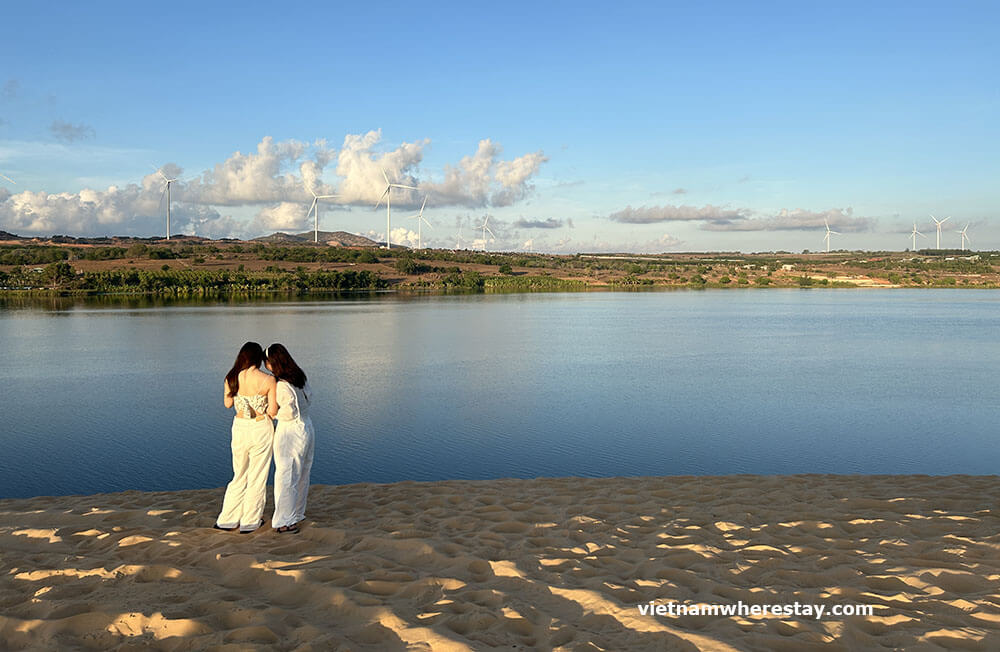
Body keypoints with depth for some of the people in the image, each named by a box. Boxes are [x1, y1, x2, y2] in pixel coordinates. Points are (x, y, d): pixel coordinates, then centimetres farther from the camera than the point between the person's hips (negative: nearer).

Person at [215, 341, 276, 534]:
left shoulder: (231, 378, -5)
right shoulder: (268, 380, -14)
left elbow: (227, 404, 8)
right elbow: (273, 410, -12)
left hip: (240, 427, 3)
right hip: (261, 429, -3)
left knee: (240, 475, 19)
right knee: (257, 477, 10)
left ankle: (227, 520, 23)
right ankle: (250, 522, 19)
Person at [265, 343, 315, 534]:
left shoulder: (282, 385, -21)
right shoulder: (300, 377, 4)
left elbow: (289, 411, -26)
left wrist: (274, 413, -9)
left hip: (290, 432, -9)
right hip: (306, 428, 9)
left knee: (285, 477, -2)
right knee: (301, 475, 18)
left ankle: (285, 521, 2)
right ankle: (297, 513, 30)